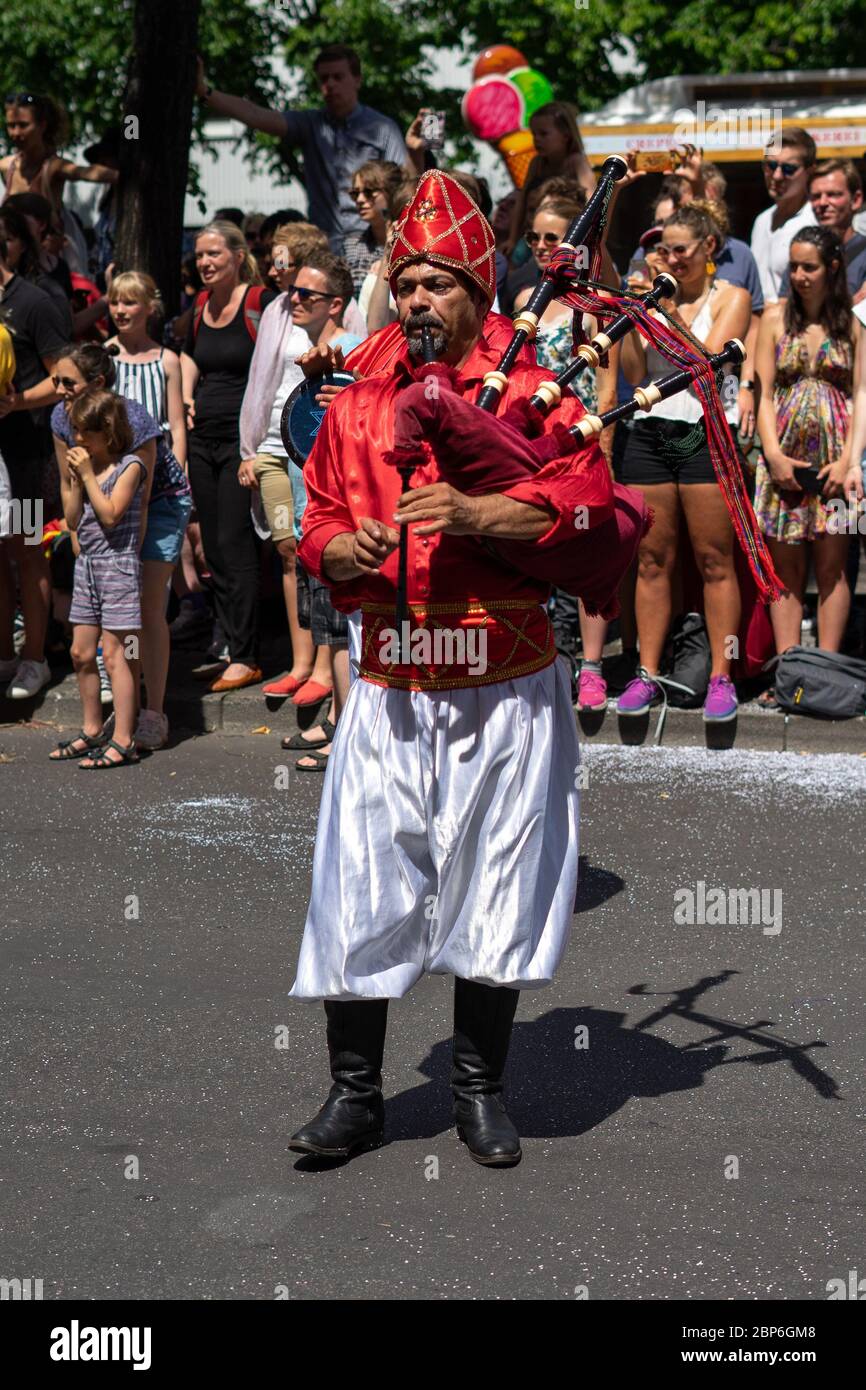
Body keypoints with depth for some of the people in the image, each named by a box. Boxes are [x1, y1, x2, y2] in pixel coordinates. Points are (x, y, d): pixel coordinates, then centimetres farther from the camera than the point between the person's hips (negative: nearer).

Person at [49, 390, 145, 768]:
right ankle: (92, 730, 24)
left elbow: (110, 514, -18)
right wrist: (74, 480, -3)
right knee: (81, 652, 11)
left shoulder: (128, 466, -9)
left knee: (113, 653, -9)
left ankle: (122, 741, -7)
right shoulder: (84, 464, 9)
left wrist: (88, 475, -16)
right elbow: (73, 519, 6)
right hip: (86, 564, 7)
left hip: (117, 564, -7)